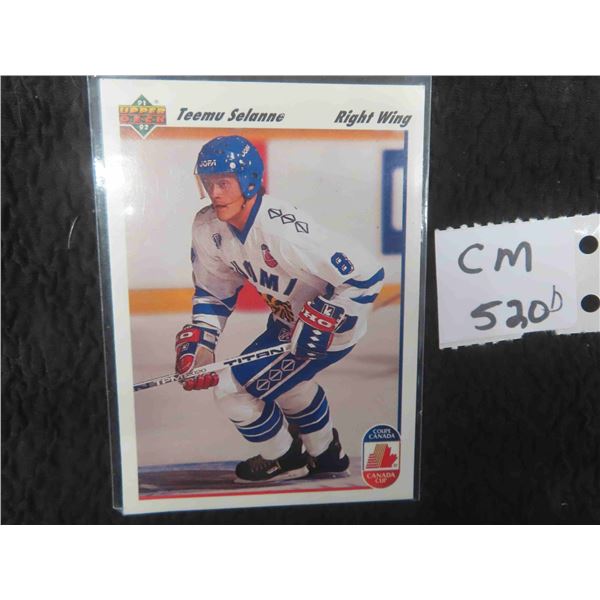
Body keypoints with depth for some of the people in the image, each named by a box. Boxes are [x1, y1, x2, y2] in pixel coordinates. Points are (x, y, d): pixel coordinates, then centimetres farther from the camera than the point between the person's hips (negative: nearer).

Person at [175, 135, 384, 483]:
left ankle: (287, 459, 22)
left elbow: (365, 273, -31)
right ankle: (326, 454, 56)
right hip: (288, 320, 9)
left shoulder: (281, 229, -33)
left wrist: (320, 320, -27)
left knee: (232, 388, -7)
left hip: (331, 326, -9)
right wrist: (198, 339, -8)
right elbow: (214, 292, 4)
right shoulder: (208, 228, -8)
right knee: (286, 379, 30)